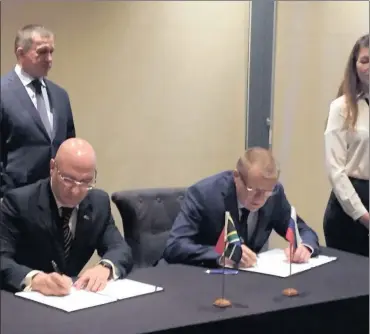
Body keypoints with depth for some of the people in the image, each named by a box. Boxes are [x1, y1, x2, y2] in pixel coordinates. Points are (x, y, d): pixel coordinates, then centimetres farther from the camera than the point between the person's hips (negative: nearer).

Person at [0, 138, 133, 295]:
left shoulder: (99, 203, 1)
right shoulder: (19, 202, -12)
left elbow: (121, 250, -2)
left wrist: (105, 267, -23)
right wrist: (34, 279, -39)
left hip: (73, 296, 3)